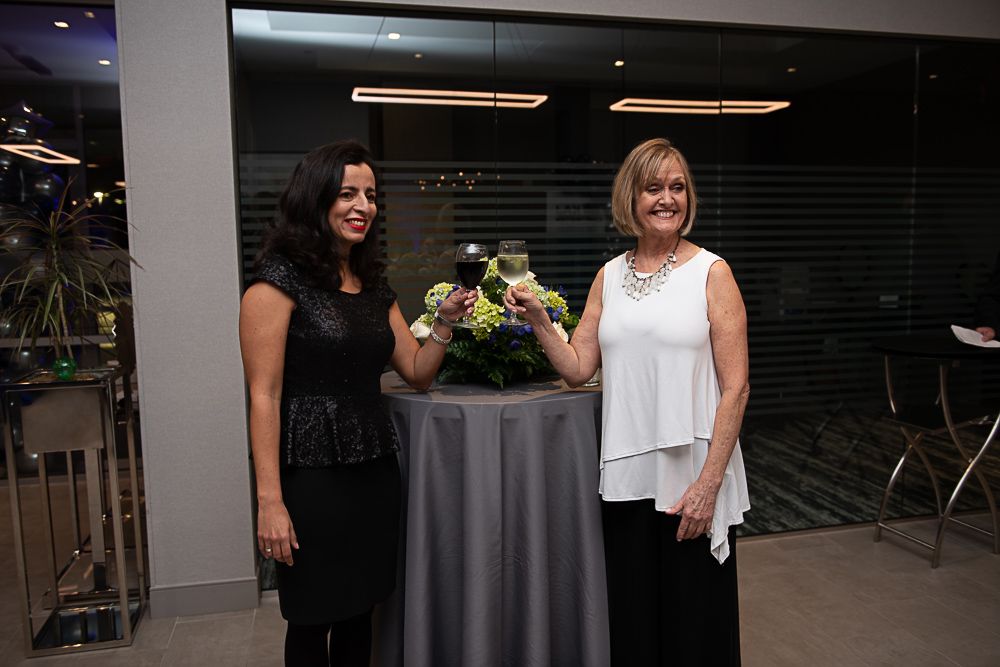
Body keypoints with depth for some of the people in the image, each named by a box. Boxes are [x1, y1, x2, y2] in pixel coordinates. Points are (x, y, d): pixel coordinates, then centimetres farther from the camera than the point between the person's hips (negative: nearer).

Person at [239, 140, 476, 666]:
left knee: (360, 610, 17)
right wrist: (270, 500, -18)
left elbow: (418, 373, 13)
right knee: (312, 621, 9)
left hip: (375, 469, 7)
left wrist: (445, 322, -4)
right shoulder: (280, 279, -10)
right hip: (312, 473, -6)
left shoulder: (374, 288, 12)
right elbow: (263, 396, -14)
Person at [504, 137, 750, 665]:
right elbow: (577, 368, 7)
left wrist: (708, 483, -13)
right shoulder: (609, 276, 8)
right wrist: (537, 319, -8)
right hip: (626, 477, 4)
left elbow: (735, 388, -7)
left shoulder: (711, 273, -4)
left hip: (693, 477, -3)